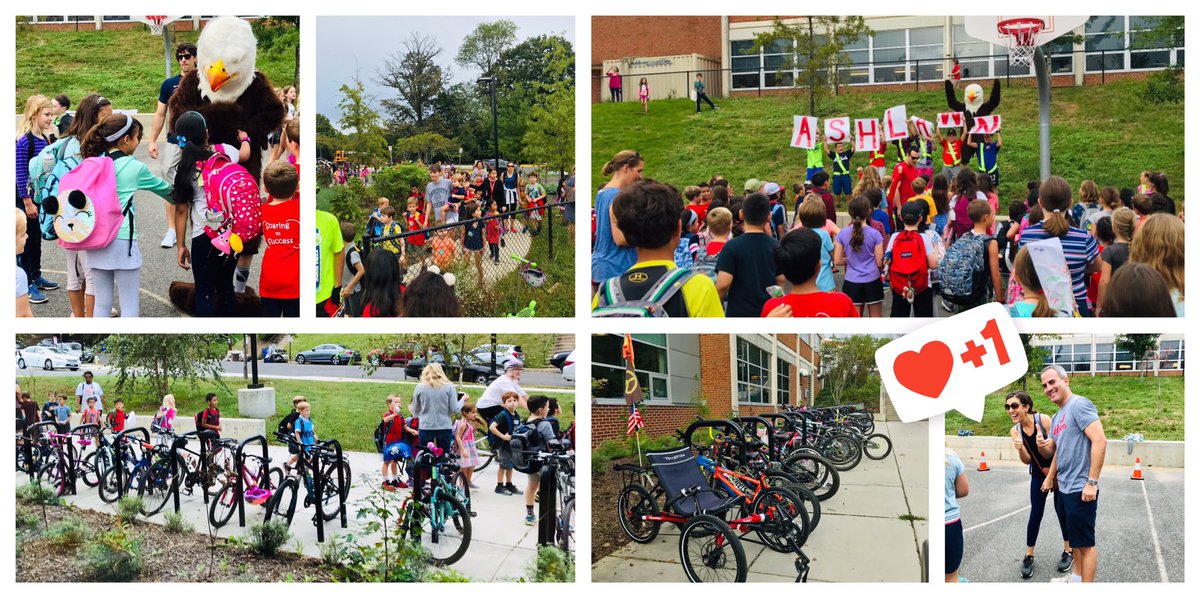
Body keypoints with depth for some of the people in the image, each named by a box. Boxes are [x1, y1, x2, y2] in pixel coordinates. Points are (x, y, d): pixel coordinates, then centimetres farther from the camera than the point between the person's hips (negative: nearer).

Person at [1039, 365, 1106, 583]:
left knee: (1085, 542, -2)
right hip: (1066, 487, 9)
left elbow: (1100, 441, -23)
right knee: (1075, 538, 20)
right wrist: (1050, 478, 23)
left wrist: (1092, 482, -25)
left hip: (1081, 489, -9)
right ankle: (1076, 578, 32)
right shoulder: (1057, 417, 14)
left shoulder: (1079, 405, -15)